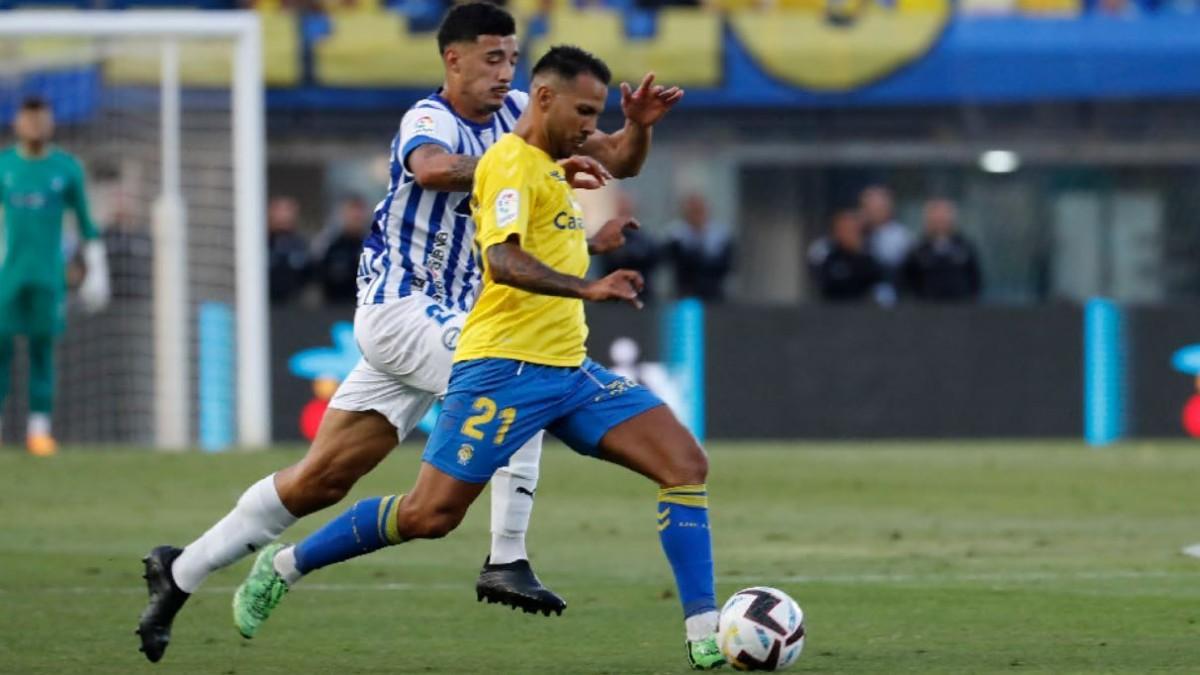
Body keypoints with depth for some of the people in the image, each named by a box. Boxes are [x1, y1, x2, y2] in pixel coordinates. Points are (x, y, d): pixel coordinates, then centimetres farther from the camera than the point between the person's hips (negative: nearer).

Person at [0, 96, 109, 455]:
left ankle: (39, 429, 1)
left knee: (43, 347, 0)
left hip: (49, 274, 0)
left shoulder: (67, 169, 4)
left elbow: (85, 219, 10)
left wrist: (96, 265, 8)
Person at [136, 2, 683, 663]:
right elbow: (432, 168, -41)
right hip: (399, 305, -8)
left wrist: (637, 128, -14)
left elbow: (619, 161, 9)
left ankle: (182, 570, 19)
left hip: (440, 319, 8)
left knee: (323, 477, 9)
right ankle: (506, 561, -20)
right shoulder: (430, 121, -16)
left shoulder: (517, 114, 5)